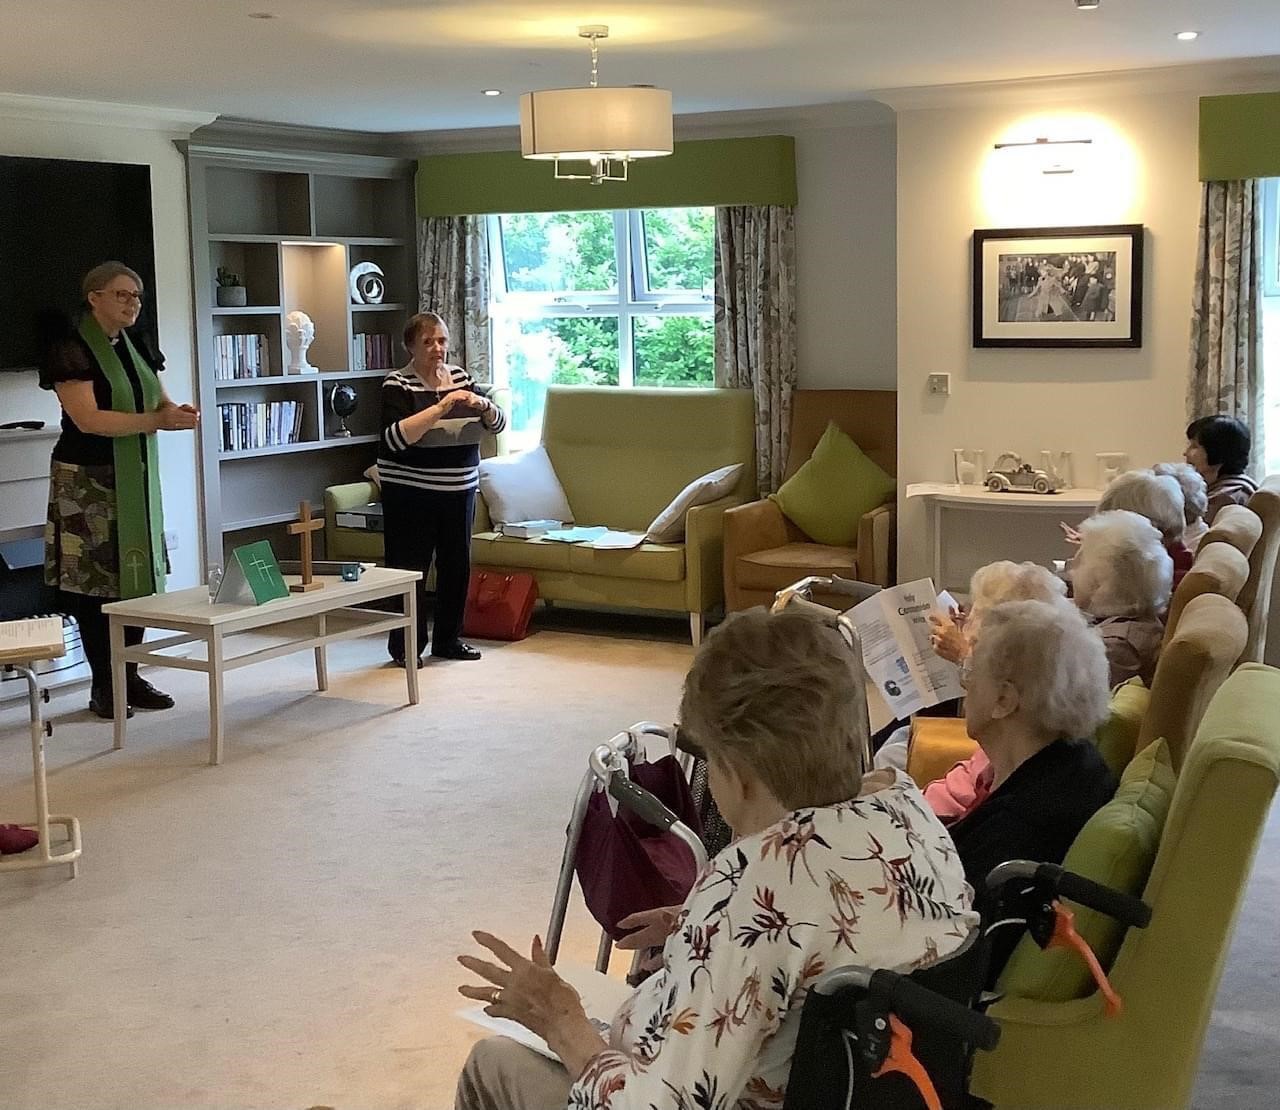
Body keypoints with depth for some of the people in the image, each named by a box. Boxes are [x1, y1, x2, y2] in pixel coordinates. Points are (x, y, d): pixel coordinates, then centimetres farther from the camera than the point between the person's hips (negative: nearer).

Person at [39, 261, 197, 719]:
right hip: (88, 481, -7)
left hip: (137, 478, 7)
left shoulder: (138, 348, 11)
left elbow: (160, 402, 14)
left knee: (139, 577, 8)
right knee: (96, 582, -3)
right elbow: (87, 418, -20)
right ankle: (103, 686, 6)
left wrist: (178, 412, -11)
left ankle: (130, 676, 18)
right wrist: (156, 420, -24)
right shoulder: (70, 350, -11)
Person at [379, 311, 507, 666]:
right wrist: (441, 407, -28)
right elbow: (395, 438, -23)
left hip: (459, 490, 6)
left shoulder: (460, 377, 8)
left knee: (457, 564, 11)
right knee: (410, 568, -2)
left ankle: (448, 639, 24)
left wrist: (483, 404, -14)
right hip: (411, 493, -6)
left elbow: (498, 423, 9)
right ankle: (405, 646, 9)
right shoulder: (398, 384, -9)